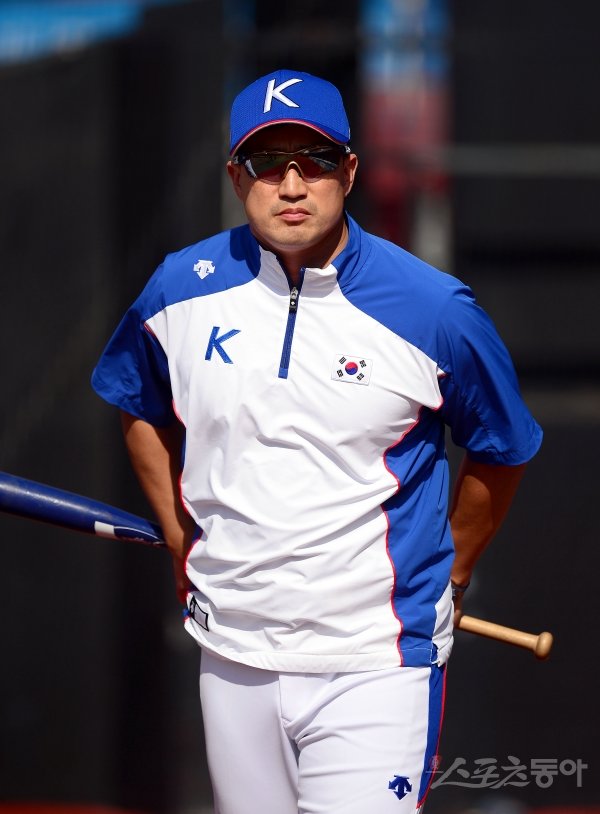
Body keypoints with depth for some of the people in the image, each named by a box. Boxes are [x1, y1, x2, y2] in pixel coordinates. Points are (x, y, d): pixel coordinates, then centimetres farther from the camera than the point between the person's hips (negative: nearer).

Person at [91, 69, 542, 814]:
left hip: (374, 665, -4)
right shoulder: (182, 289, 0)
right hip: (231, 653, 4)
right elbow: (140, 408, 20)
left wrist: (450, 577, 10)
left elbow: (502, 452, 5)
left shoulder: (435, 311, -10)